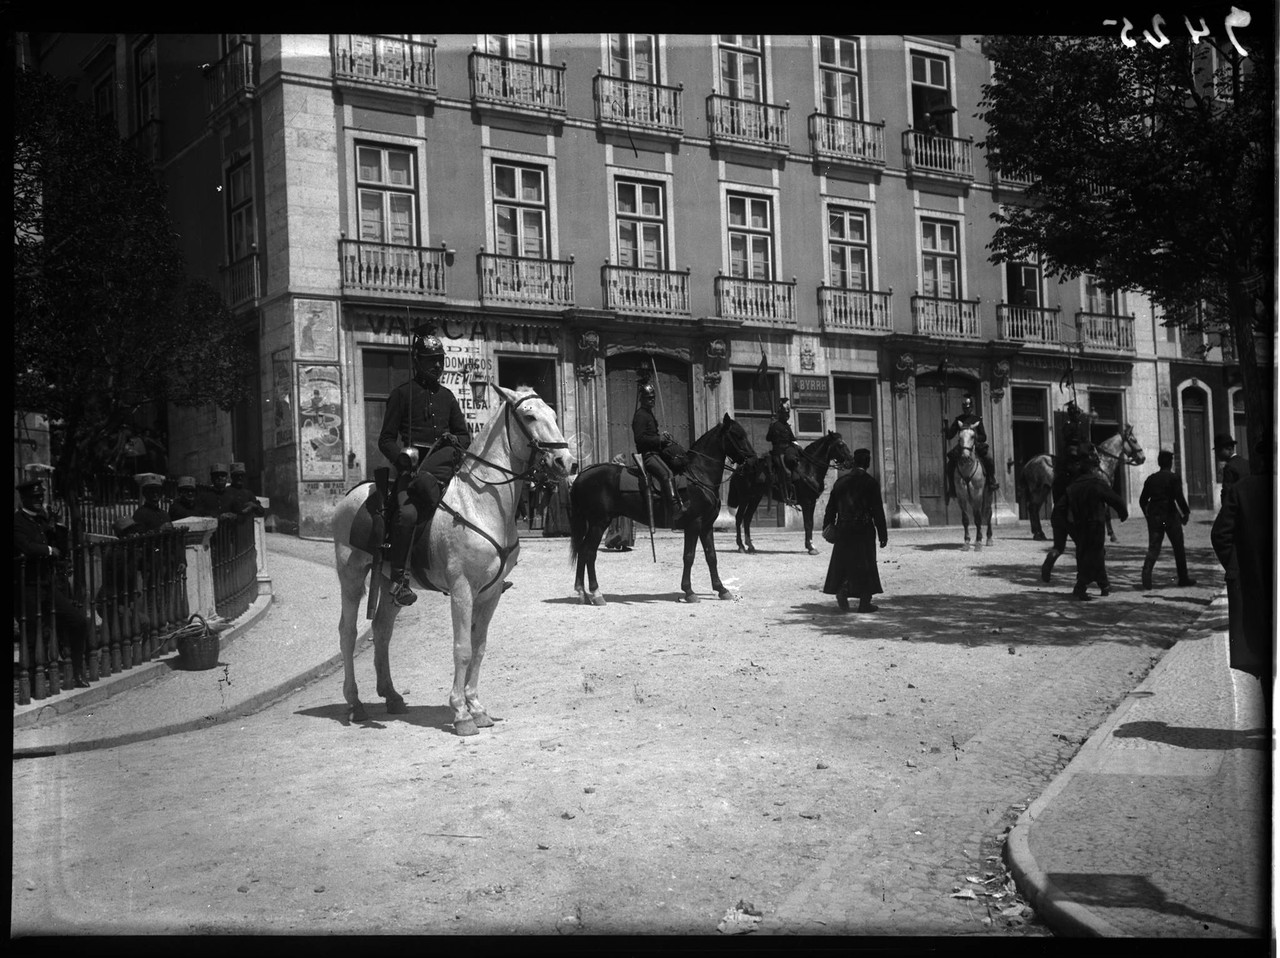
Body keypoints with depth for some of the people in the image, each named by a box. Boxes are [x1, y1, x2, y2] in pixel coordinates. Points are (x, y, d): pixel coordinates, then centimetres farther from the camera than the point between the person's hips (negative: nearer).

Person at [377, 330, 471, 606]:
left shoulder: (447, 395, 22)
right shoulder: (403, 393, 8)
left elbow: (465, 435, 25)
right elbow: (386, 439, 5)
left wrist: (456, 441, 1)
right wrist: (401, 458, -14)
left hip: (442, 464, 4)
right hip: (412, 465, -4)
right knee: (407, 513, -26)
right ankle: (398, 580, -23)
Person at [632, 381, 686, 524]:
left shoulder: (649, 414, 23)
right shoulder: (640, 416, -9)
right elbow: (639, 438, -19)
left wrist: (662, 436, 14)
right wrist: (658, 439, -17)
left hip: (656, 451, 11)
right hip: (648, 454, -11)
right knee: (667, 474, -31)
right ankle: (675, 511, -45)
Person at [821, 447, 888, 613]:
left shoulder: (840, 481, 5)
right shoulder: (870, 482, -7)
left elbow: (831, 507, 8)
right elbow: (878, 511, -8)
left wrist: (827, 527, 16)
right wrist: (883, 534, -3)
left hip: (843, 530, 3)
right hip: (864, 530, -3)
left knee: (843, 562, 13)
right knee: (865, 565, 4)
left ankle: (841, 589, -10)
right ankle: (864, 603, 6)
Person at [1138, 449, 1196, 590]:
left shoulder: (1150, 478, 7)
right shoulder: (1174, 478, -7)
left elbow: (1142, 500, 9)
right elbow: (1179, 497, -15)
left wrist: (1148, 515, 22)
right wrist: (1186, 513, -3)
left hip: (1154, 517, 4)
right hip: (1170, 516, -4)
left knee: (1153, 549, 2)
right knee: (1179, 548, 11)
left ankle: (1146, 573, -19)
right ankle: (1183, 578, 19)